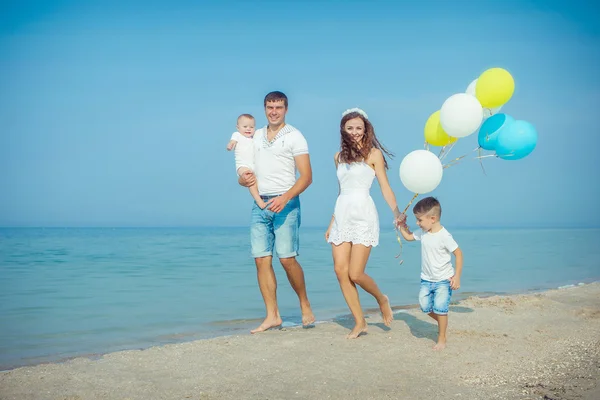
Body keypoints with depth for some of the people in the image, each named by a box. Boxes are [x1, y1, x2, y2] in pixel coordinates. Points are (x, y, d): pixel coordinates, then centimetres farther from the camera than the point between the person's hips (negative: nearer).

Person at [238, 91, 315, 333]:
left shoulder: (294, 137, 1)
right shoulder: (255, 137, 17)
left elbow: (306, 177, -6)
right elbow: (243, 174, 21)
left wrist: (285, 197, -20)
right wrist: (243, 179, -4)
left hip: (285, 204, -5)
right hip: (259, 205, 5)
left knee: (287, 258, -10)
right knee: (261, 259, -2)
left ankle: (305, 305, 11)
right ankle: (272, 316, 4)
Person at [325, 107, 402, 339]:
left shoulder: (373, 153, 2)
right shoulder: (339, 156, 15)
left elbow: (385, 187, -3)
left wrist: (397, 213, -18)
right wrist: (331, 224, 19)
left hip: (363, 216, -5)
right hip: (341, 217, 5)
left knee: (355, 274, -10)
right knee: (340, 270, -3)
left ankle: (382, 299, 22)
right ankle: (359, 322, 10)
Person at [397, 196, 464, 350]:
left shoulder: (444, 236, -21)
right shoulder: (423, 233, -1)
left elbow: (458, 253, -16)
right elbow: (408, 236, 19)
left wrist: (457, 276, -18)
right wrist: (402, 225, 2)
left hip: (444, 280, -6)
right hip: (426, 279, 7)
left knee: (440, 308, -11)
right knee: (425, 306, 4)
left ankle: (442, 339, 4)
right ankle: (442, 322, 33)